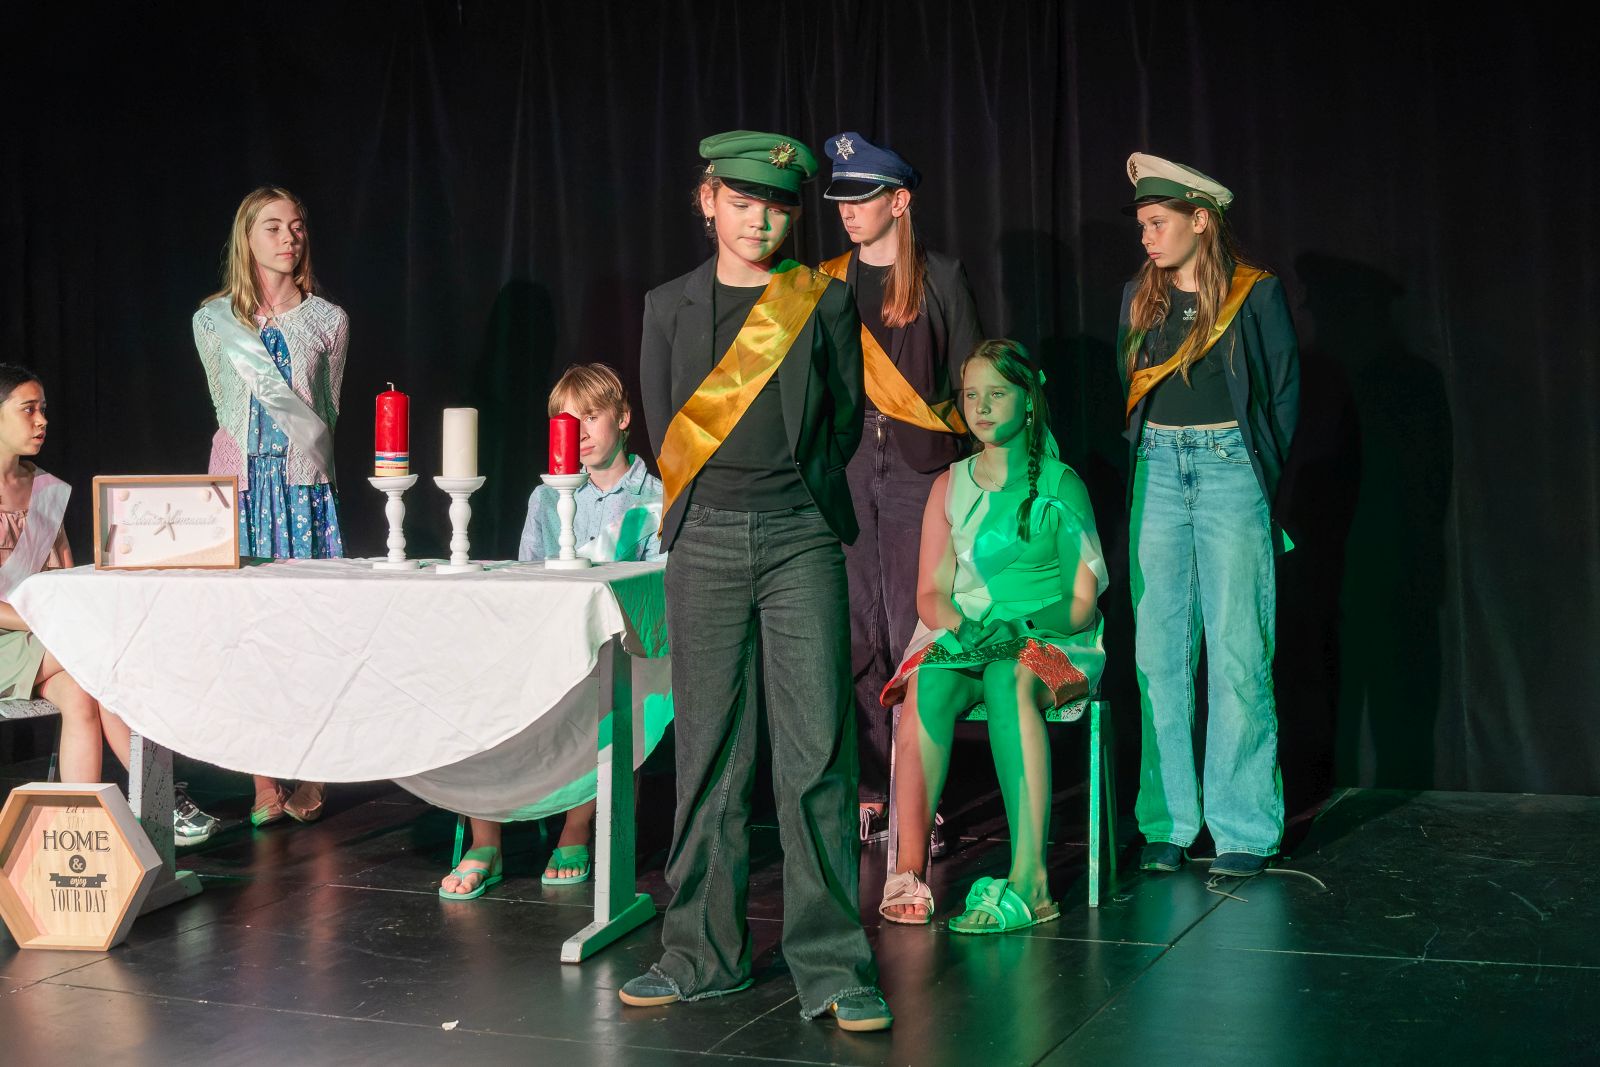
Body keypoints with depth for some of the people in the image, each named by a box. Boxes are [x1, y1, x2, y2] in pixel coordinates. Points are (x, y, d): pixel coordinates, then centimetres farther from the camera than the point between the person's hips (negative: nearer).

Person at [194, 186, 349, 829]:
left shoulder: (327, 319, 9)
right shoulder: (214, 320, 8)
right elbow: (229, 405, 12)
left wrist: (301, 460, 13)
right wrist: (299, 434, 8)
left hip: (304, 484, 0)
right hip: (241, 480, 0)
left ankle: (309, 777, 3)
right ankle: (265, 786, 1)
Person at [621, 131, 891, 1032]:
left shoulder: (825, 302, 7)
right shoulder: (671, 306, 11)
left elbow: (845, 417, 12)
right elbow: (664, 426, 15)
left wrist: (794, 499, 11)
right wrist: (713, 504, 13)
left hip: (800, 537, -1)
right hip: (705, 539, 2)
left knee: (817, 751, -6)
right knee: (708, 750, 5)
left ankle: (831, 965, -1)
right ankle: (704, 951, 14)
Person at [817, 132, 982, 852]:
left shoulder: (941, 278, 6)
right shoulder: (827, 284, 13)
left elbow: (970, 377, 6)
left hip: (919, 466, -3)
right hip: (844, 463, 3)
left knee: (913, 630, -5)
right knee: (856, 632, 2)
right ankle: (867, 791, 9)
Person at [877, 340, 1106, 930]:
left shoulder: (1060, 484, 4)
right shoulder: (950, 485, 14)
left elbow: (1083, 602, 0)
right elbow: (931, 593, 12)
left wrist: (1020, 628, -17)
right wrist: (960, 625, -11)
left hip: (1050, 641, -3)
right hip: (966, 638, 3)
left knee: (1010, 682, -38)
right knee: (928, 685, -33)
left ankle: (1029, 881, -44)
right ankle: (908, 870, -35)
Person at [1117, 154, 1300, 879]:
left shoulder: (1257, 294, -1)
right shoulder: (1140, 296, 11)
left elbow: (1285, 390, 4)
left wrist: (1259, 473, 1)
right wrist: (1152, 456, 8)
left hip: (1231, 469, -4)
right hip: (1157, 472, 4)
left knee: (1237, 653, -5)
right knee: (1160, 651, 3)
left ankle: (1244, 830, 1)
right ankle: (1166, 823, 9)